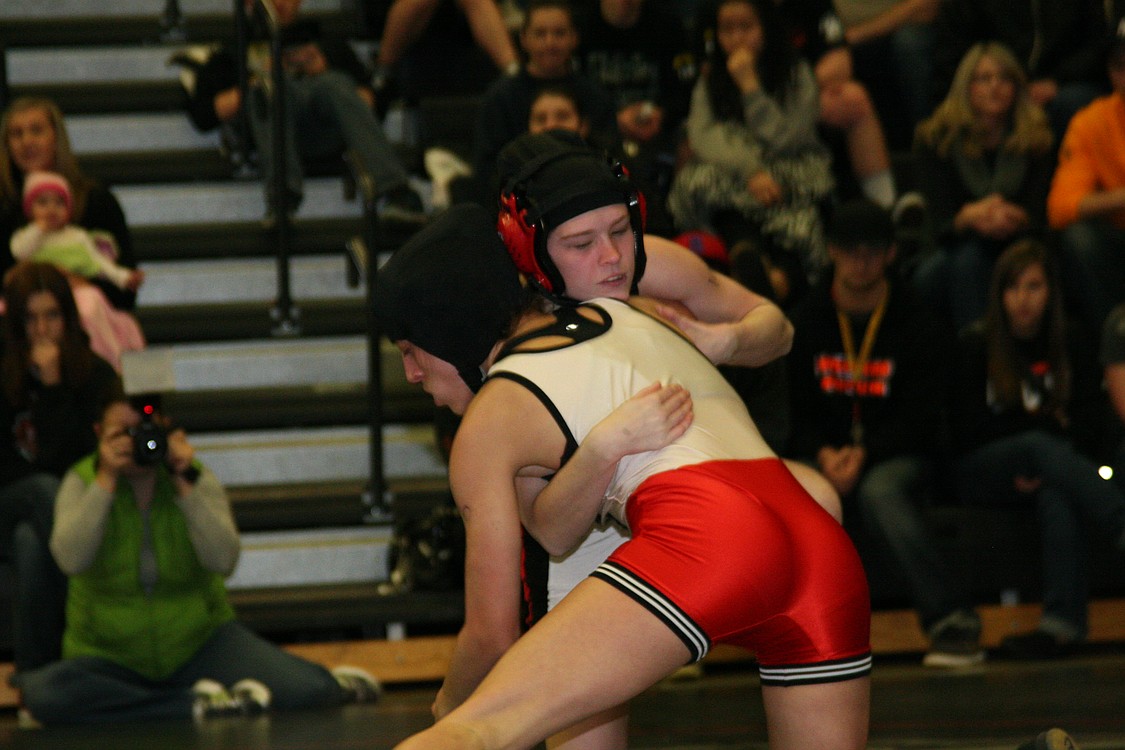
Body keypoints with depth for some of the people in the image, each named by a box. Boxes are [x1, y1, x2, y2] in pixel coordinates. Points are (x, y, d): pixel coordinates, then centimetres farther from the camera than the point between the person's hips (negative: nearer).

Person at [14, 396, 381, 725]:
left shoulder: (196, 478, -2)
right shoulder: (82, 482, -4)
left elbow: (223, 561, -18)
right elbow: (71, 560, -23)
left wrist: (185, 485, -21)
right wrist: (106, 480, -24)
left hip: (199, 641, 0)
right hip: (111, 655, 0)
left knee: (303, 690, -24)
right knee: (41, 694, -34)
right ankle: (200, 704, -24)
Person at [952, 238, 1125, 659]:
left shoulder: (1071, 345, 9)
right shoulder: (975, 347, 2)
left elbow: (1089, 418, 1)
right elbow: (966, 428, -5)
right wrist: (1048, 422, -6)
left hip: (1047, 468, 2)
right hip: (981, 473, -2)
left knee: (1057, 495, -37)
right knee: (1041, 445, -36)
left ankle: (1064, 620, -52)